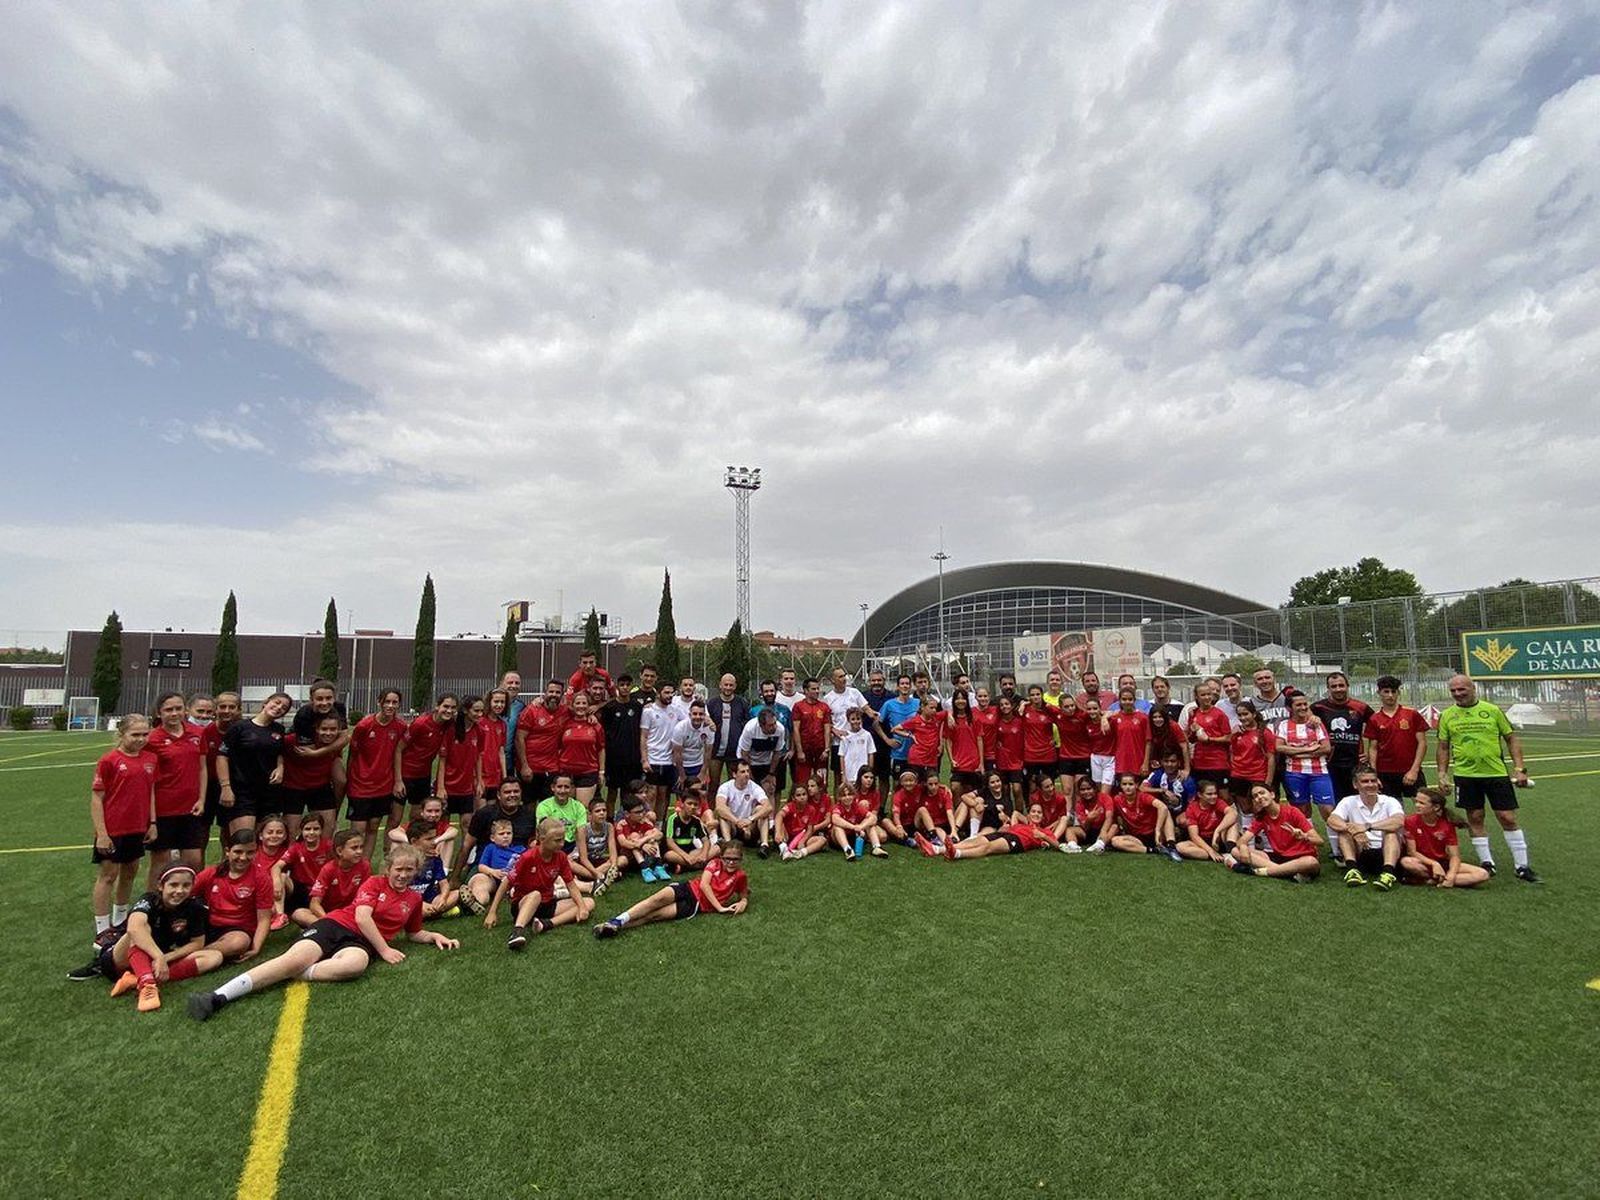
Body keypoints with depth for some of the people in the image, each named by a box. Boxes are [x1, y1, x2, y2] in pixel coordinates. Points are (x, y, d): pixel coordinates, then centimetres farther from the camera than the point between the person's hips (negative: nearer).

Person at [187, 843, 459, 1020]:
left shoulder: (414, 899, 15)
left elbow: (413, 933, 29)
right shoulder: (375, 883, 6)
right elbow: (362, 917, -7)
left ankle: (298, 973, -24)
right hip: (338, 924, -1)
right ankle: (218, 997, -31)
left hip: (362, 942, 1)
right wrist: (384, 950, -11)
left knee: (356, 963, -38)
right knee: (295, 957, -30)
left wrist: (435, 936, 9)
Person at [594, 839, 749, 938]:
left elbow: (744, 895, 16)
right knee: (658, 898, -27)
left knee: (655, 914, -21)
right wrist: (719, 907, -14)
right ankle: (617, 920, -27)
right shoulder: (715, 863, 4)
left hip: (696, 905, -2)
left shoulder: (740, 876, 2)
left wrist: (743, 902, -10)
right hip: (688, 888, 2)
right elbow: (703, 884, -8)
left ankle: (617, 926, -30)